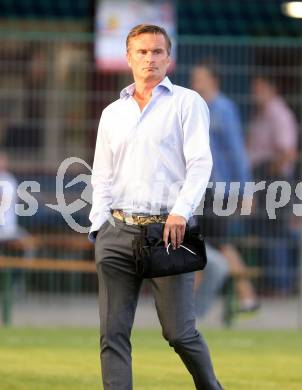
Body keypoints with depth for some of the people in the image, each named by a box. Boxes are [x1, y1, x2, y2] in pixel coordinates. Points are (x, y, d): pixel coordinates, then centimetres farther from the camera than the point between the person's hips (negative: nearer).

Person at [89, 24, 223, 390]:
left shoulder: (187, 103, 7)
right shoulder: (112, 113, 20)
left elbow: (200, 163, -3)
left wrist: (181, 212, -17)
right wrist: (99, 224, 5)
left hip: (167, 229, -4)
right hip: (117, 231, 4)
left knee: (179, 332, -5)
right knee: (113, 333, -3)